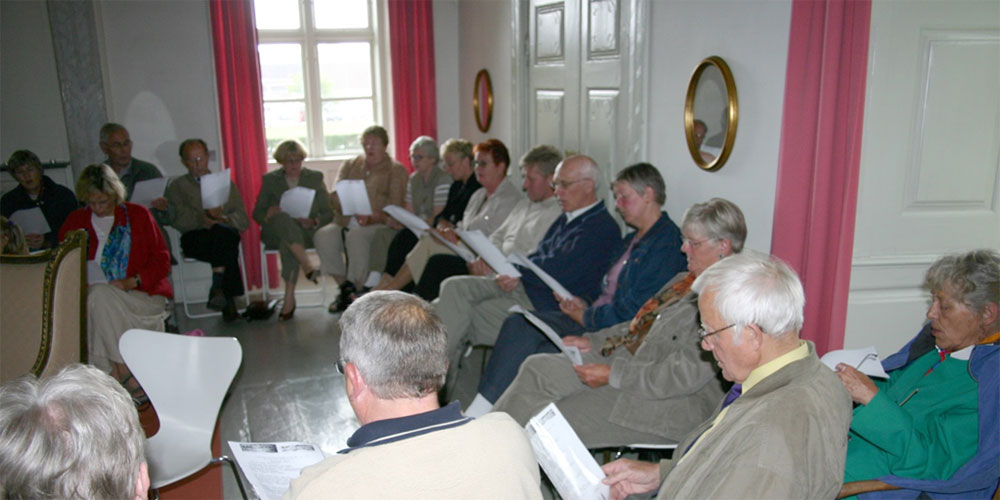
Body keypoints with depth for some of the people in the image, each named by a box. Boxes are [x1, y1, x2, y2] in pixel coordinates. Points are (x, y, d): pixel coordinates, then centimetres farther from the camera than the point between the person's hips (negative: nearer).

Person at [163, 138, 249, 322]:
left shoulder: (226, 183, 24)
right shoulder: (177, 186, 20)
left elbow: (244, 221, 13)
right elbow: (178, 220, 2)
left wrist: (224, 218, -9)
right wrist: (204, 218, -17)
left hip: (227, 234, 1)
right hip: (196, 238, -1)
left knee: (220, 232, -38)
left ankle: (218, 288, -39)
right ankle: (229, 301, -39)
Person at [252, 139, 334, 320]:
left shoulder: (315, 178, 14)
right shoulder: (270, 180, 14)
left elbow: (328, 213, 7)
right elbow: (257, 214, 10)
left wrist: (313, 222, -15)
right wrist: (268, 214, -15)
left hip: (307, 232, 0)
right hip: (275, 233, 1)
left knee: (287, 243, -37)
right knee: (283, 217, -36)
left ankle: (289, 298, -40)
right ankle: (308, 266, -46)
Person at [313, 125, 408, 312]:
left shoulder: (396, 170, 12)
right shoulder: (349, 166, 23)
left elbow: (395, 205, -2)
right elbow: (336, 196, 9)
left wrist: (372, 216, -21)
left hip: (379, 225, -4)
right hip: (346, 223, 4)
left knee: (356, 236, -36)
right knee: (323, 236, -26)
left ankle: (356, 290, -27)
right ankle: (344, 287, -15)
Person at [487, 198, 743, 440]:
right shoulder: (690, 279, 12)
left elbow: (687, 374, -24)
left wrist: (614, 375, -21)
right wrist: (593, 342, 8)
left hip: (671, 404, -9)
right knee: (538, 367, -4)